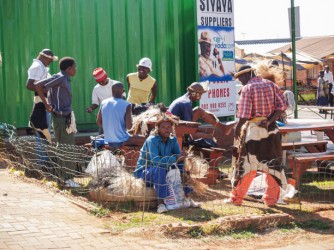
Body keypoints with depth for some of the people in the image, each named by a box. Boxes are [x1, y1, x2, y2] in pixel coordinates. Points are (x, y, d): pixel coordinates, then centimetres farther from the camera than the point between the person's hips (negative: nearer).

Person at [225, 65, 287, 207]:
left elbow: (244, 115, -16)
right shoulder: (271, 85, 7)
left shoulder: (247, 89, -9)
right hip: (271, 130, 5)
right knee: (272, 164, 11)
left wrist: (237, 131, -5)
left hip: (253, 130, -5)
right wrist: (269, 121, -7)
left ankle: (236, 198, 11)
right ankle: (271, 198, 14)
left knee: (245, 164, 3)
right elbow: (282, 106, -1)